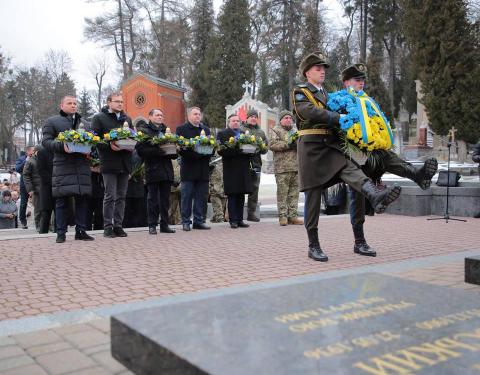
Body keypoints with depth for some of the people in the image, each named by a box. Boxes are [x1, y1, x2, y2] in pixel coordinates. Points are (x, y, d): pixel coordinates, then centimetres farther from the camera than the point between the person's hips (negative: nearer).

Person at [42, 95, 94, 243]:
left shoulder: (84, 122, 22)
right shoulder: (52, 121, 10)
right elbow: (45, 141, 0)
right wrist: (61, 146, -17)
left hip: (82, 165, 4)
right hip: (62, 166, -4)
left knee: (82, 198, 1)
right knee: (62, 199, -3)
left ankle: (81, 231, 7)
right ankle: (61, 233, 2)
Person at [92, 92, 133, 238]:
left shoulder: (127, 119, 18)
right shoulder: (99, 118, 1)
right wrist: (109, 145, -20)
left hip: (124, 163, 5)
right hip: (109, 163, -5)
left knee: (121, 197, 8)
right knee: (110, 196, -3)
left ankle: (118, 225, 14)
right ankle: (108, 226, 4)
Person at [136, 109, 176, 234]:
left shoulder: (166, 130, 19)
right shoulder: (144, 131, 1)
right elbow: (141, 149, -11)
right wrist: (156, 151, -21)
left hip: (166, 170, 5)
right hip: (152, 169, -5)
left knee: (165, 199, 7)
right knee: (152, 198, -1)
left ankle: (164, 224, 13)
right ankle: (152, 225, 5)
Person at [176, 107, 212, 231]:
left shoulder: (206, 129, 19)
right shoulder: (181, 129, 3)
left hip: (203, 168, 5)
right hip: (188, 168, -5)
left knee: (202, 196, 6)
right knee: (187, 196, -1)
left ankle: (199, 221, 13)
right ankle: (185, 222, 5)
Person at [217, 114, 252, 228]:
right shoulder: (222, 134, 3)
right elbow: (221, 150, -9)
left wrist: (250, 154, -7)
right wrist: (237, 150, -19)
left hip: (243, 169, 5)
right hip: (231, 169, -5)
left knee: (241, 195, 7)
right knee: (232, 195, -3)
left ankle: (240, 220, 13)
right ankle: (233, 220, 1)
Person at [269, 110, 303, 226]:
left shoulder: (296, 130, 24)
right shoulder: (275, 130, 6)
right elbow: (272, 144, -8)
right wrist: (288, 145, -15)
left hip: (296, 166, 5)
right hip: (282, 167, -5)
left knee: (294, 192, 6)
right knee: (282, 192, -5)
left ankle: (292, 215, 11)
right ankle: (282, 216, 0)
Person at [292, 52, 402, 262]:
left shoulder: (327, 93, 24)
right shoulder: (300, 92, 2)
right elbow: (310, 112, -17)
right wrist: (339, 118, -21)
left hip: (331, 146, 5)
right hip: (311, 146, -5)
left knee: (350, 169, -25)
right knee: (313, 196, -3)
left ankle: (375, 197, -53)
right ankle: (313, 246, 3)